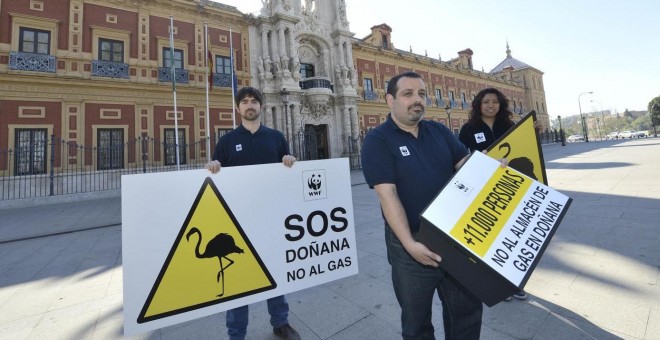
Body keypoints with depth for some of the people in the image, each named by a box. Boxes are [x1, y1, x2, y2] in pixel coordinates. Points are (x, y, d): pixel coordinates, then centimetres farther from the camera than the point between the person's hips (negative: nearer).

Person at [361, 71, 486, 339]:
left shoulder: (439, 131, 7)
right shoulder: (377, 140, -12)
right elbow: (387, 194, -20)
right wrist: (409, 243, -25)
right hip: (411, 242, -5)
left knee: (468, 307, 24)